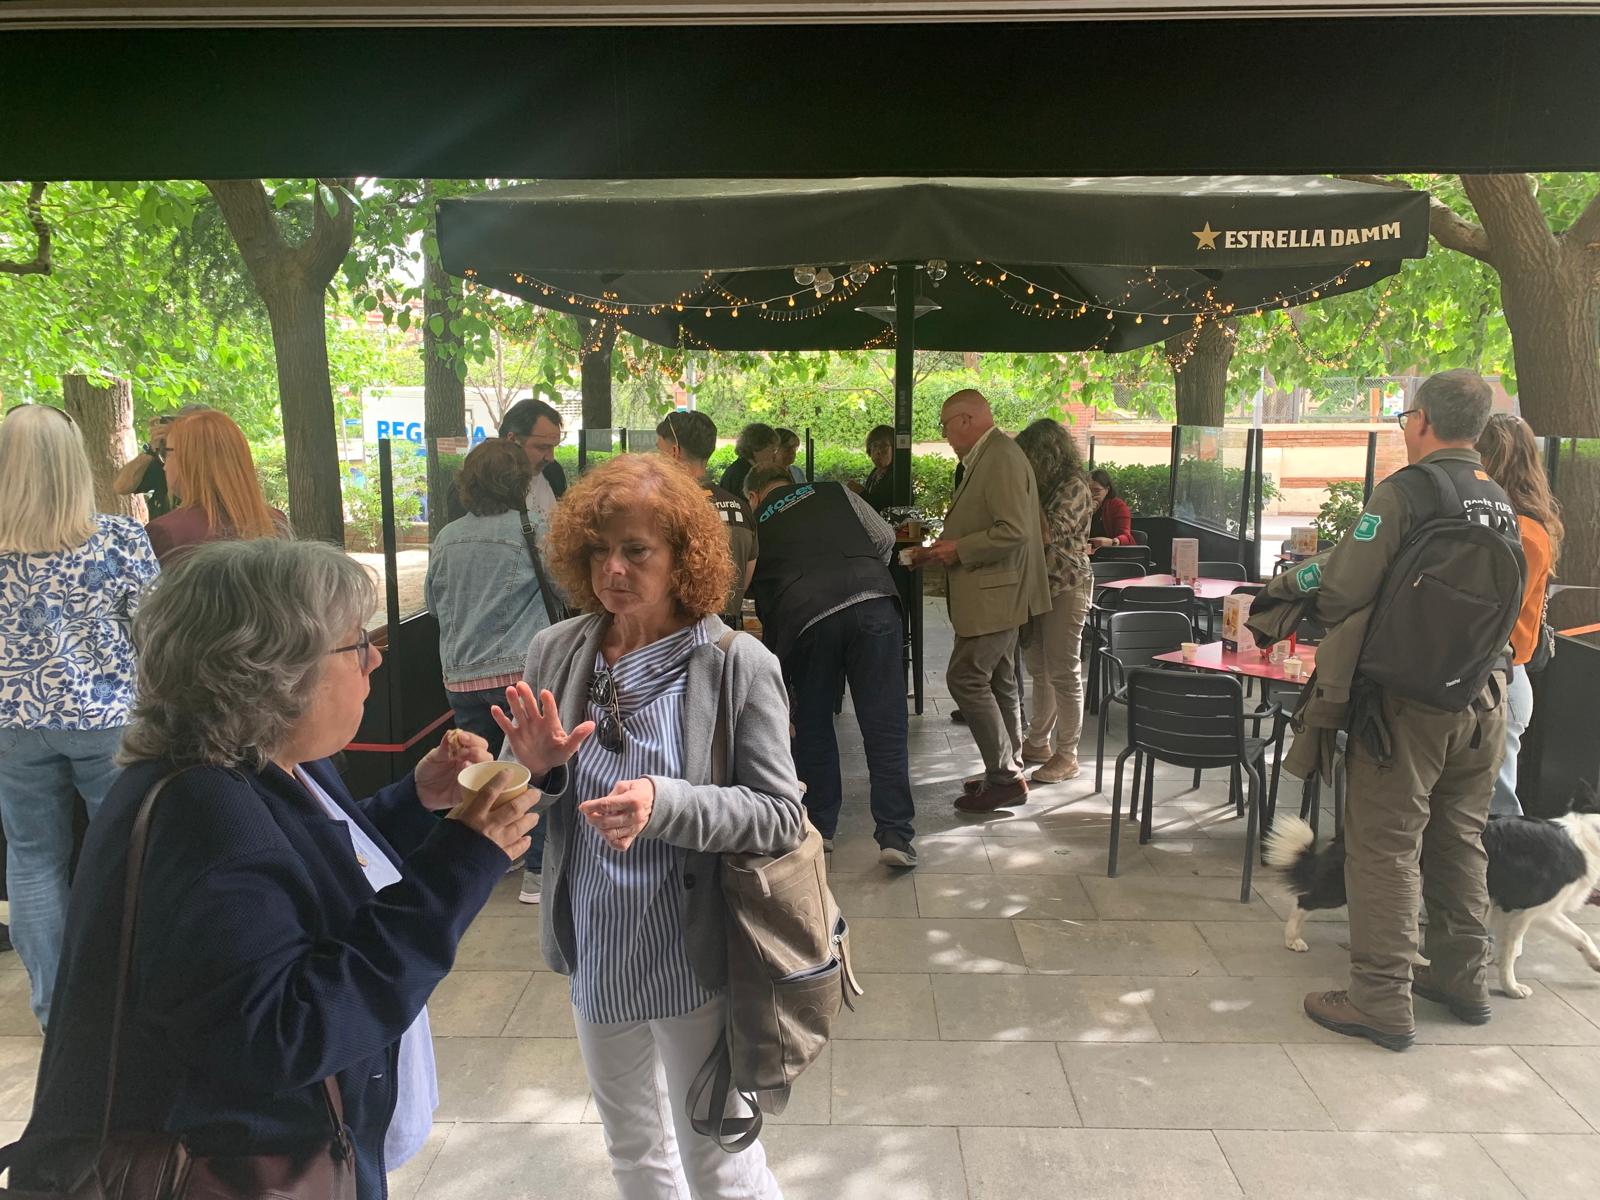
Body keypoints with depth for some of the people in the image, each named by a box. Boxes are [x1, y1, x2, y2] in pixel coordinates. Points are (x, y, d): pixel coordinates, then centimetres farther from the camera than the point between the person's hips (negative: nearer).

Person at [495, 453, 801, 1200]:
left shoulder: (738, 664, -16)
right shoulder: (554, 653, -4)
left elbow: (782, 816, -16)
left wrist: (666, 803, -31)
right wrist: (534, 767, -19)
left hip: (691, 959, -4)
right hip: (593, 953, 5)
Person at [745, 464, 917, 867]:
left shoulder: (755, 527, 24)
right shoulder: (836, 493, 24)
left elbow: (763, 600, 27)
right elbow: (884, 537, 17)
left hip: (807, 618, 0)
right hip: (873, 602, 0)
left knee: (813, 727, 18)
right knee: (884, 727, 3)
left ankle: (819, 828, 26)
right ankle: (895, 836, 2)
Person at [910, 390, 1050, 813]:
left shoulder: (1002, 458, -18)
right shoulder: (987, 457, 15)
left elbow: (1014, 531, -26)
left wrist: (958, 549, -18)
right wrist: (940, 551, 16)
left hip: (996, 593, -11)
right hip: (995, 593, 11)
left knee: (966, 679, -9)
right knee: (998, 683, 15)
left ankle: (1005, 776, -1)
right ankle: (1008, 772, 26)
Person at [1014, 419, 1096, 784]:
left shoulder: (1073, 486, -13)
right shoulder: (1043, 487, 13)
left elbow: (1050, 531, -22)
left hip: (1065, 586, -9)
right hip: (1038, 585, 9)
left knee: (1063, 672, -3)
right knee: (1039, 669, 15)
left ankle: (1067, 756, 5)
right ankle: (1038, 743, 27)